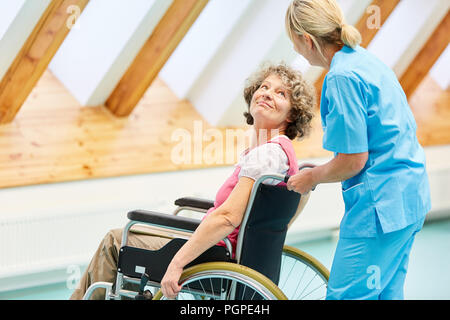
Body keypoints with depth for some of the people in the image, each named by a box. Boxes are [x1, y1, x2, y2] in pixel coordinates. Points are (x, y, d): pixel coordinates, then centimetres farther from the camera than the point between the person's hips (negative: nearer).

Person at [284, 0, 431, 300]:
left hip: (380, 204, -10)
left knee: (345, 295, -5)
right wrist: (318, 174, 21)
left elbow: (353, 160, -18)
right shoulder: (365, 59, 12)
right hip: (409, 196, 10)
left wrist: (310, 178, 0)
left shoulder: (342, 77, -18)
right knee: (386, 293, 16)